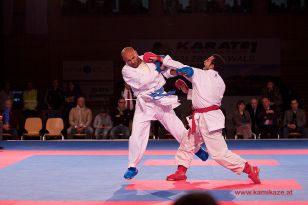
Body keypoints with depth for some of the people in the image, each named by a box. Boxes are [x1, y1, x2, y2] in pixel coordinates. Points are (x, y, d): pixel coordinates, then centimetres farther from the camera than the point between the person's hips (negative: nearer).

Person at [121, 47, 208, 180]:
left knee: (177, 128, 8)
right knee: (136, 136, -7)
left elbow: (166, 72, 7)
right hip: (144, 105, -2)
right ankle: (132, 167, 8)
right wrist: (157, 70, -18)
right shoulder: (126, 71, -10)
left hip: (162, 100, 2)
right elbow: (142, 82, -24)